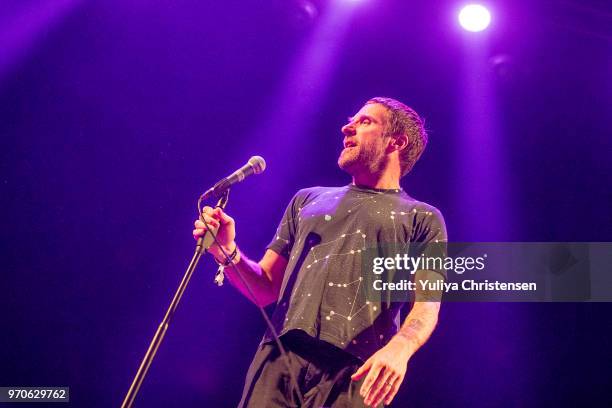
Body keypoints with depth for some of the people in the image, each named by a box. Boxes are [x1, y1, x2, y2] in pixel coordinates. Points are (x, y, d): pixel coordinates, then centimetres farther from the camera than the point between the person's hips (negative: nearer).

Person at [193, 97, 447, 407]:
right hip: (280, 357, 3)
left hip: (356, 371, -3)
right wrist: (229, 254, -1)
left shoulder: (422, 219, 13)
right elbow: (266, 289, 20)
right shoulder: (307, 200, 24)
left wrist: (398, 348, -22)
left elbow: (426, 306, 0)